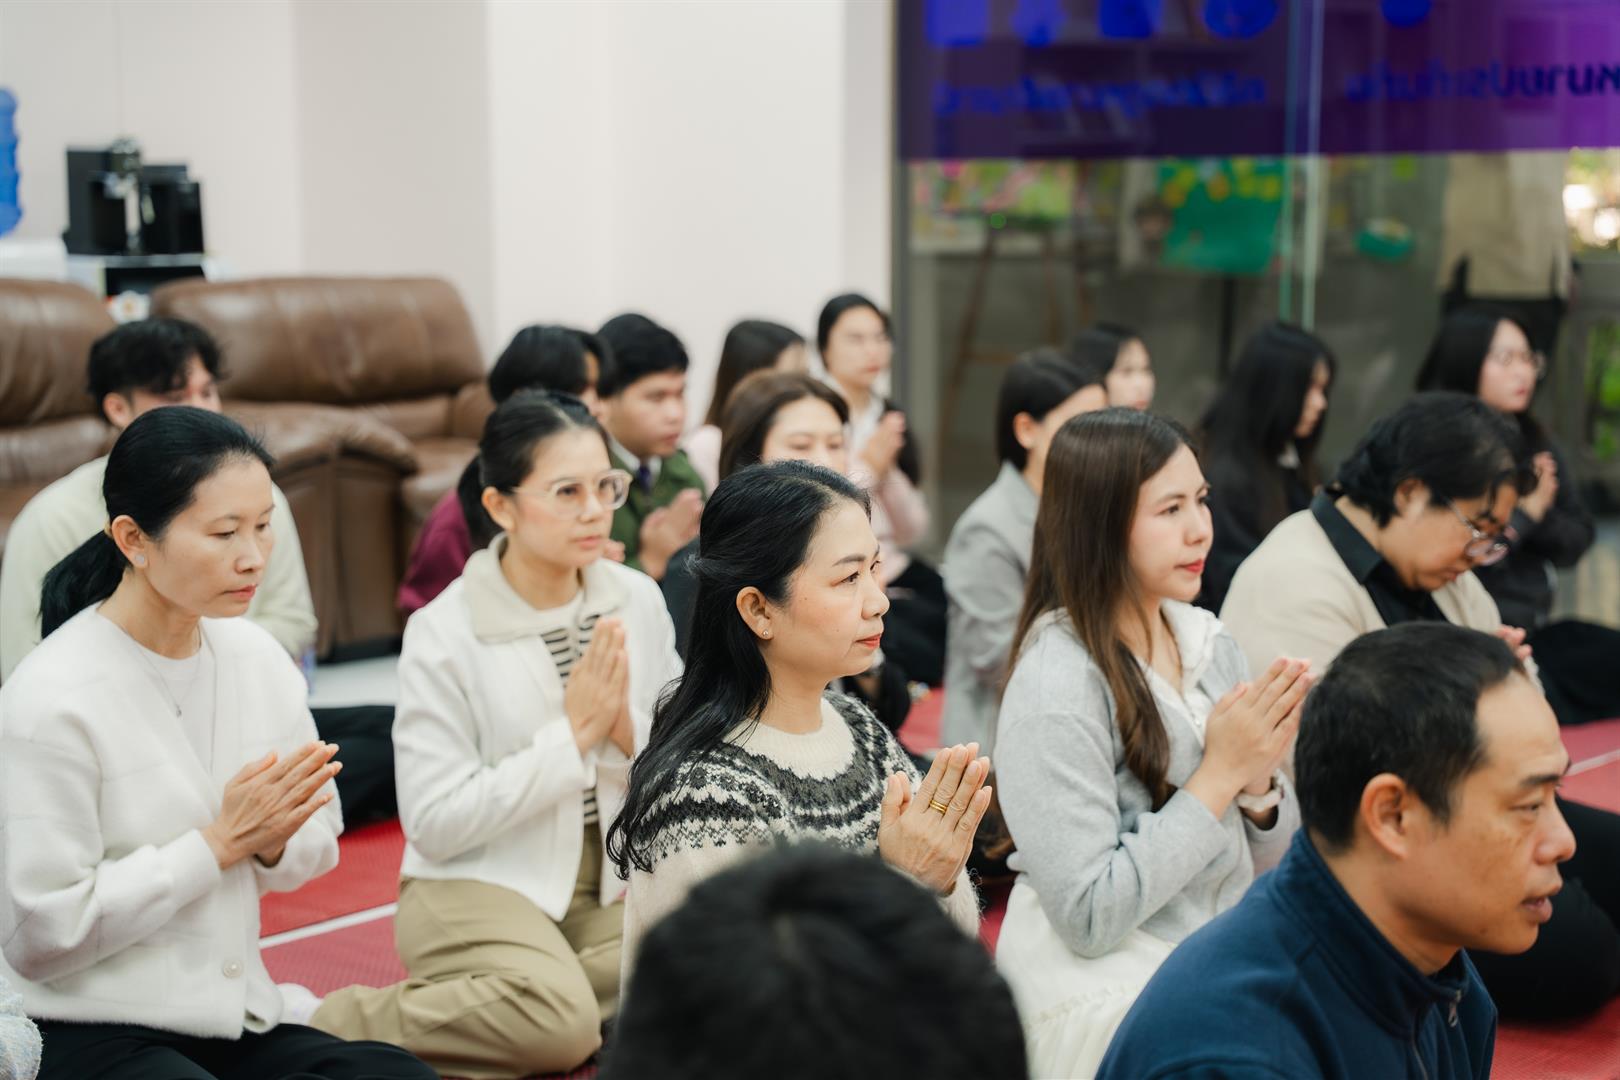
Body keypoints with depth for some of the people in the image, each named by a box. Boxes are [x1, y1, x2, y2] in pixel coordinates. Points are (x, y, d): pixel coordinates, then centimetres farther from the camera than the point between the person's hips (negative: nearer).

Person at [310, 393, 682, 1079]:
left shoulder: (638, 600, 0)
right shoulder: (443, 632, -12)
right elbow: (434, 822, -16)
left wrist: (625, 730, -16)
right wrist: (573, 734, -18)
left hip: (613, 876, 5)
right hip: (480, 882, -5)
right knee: (556, 1017, -32)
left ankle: (478, 1008, -5)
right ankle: (345, 1025, -9)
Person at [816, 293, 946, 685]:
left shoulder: (887, 416, 12)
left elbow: (912, 531, 9)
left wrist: (887, 472, -7)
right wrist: (866, 465, -16)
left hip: (890, 570, 6)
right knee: (923, 656, -24)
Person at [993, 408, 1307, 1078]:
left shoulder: (1208, 642, 3)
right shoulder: (1056, 683, -17)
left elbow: (1267, 866, 11)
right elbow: (1089, 917, -19)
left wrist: (1259, 780, -11)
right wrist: (1218, 775, -17)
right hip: (1107, 997, -6)